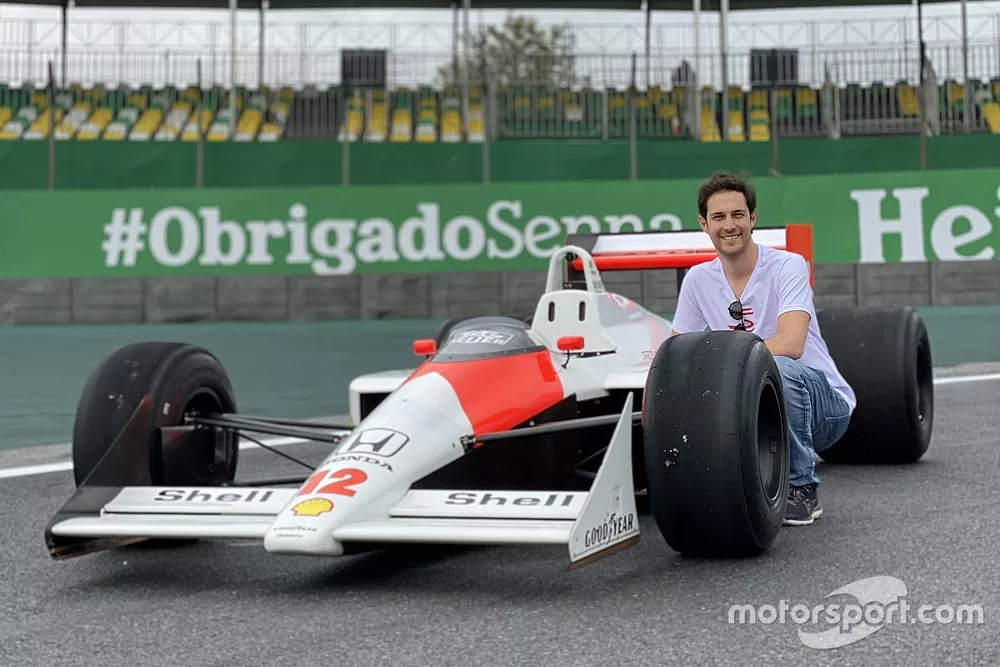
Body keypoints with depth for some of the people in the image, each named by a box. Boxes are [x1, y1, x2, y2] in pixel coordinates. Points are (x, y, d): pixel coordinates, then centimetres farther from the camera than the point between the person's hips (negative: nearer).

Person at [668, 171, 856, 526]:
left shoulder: (788, 267, -15)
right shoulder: (698, 280, 1)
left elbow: (790, 345, -29)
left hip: (823, 405, -4)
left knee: (780, 369, -36)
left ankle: (802, 489, -15)